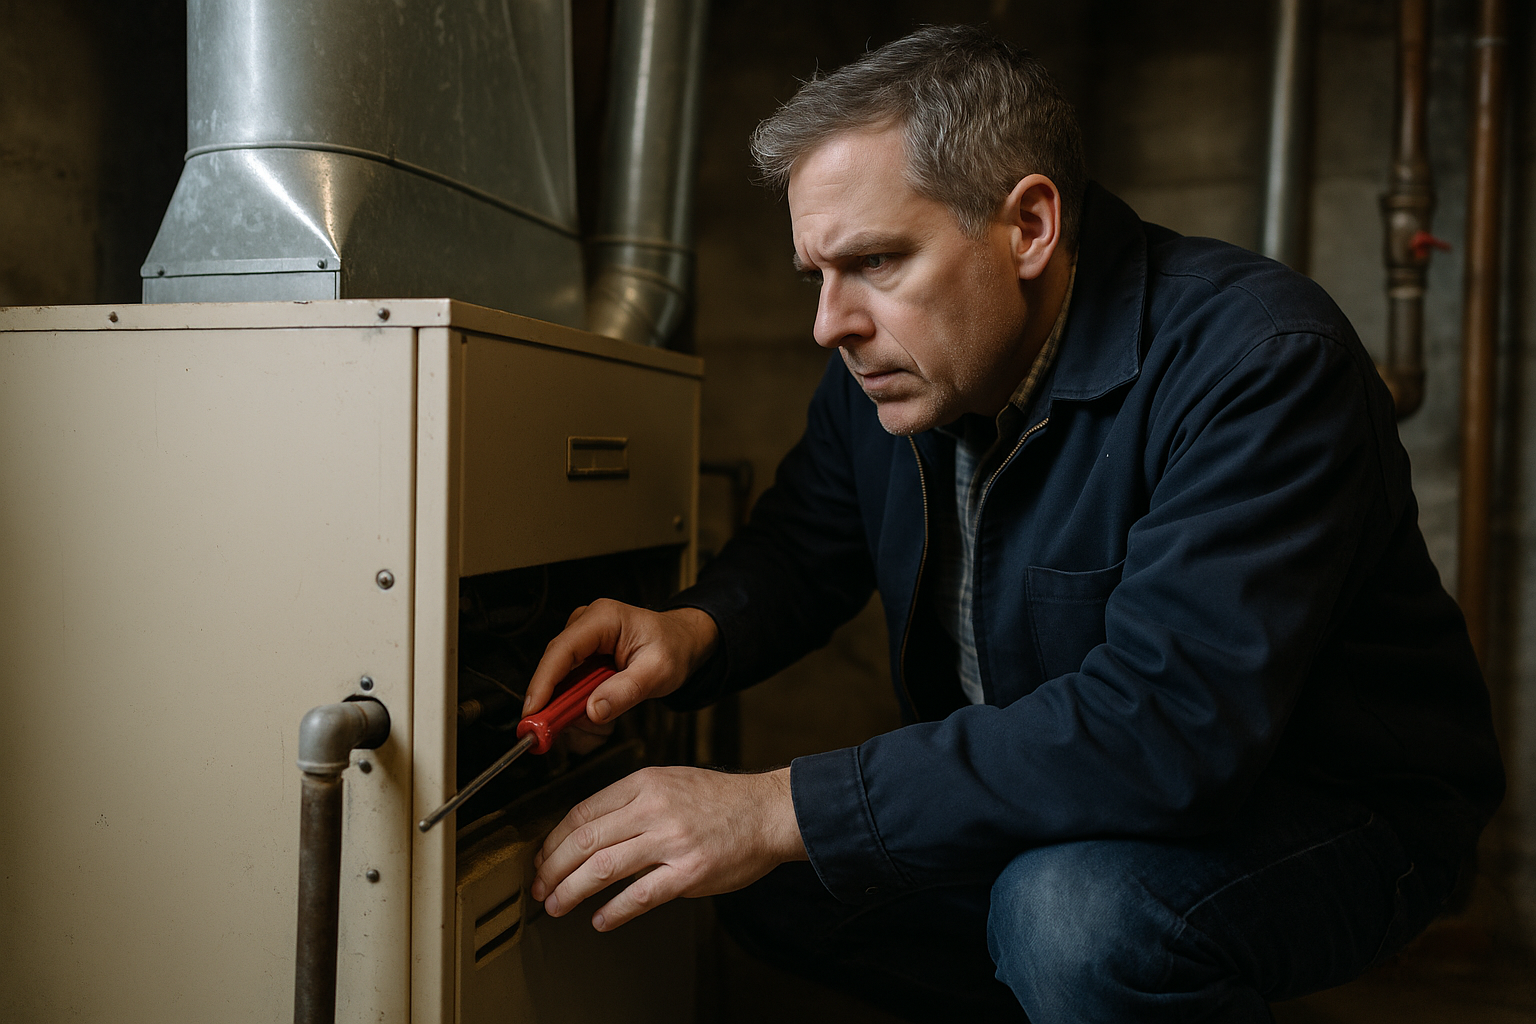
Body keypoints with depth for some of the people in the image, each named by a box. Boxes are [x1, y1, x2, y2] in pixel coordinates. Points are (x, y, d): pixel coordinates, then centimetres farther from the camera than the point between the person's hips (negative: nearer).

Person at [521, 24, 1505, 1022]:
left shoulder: (1261, 360, -28)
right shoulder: (884, 365, -5)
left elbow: (1170, 721, -38)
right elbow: (799, 549, 7)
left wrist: (784, 809, -38)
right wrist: (693, 632, -19)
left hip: (1334, 809, -6)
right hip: (1033, 794, 7)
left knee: (1072, 909, -36)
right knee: (768, 886, -3)